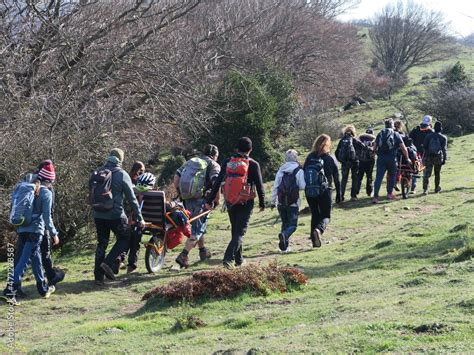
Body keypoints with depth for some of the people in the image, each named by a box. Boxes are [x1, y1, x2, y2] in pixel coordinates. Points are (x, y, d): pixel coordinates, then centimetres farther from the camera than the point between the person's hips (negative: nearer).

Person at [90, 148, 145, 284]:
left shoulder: (97, 173, 6)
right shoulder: (122, 175, -8)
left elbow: (91, 193, 13)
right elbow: (132, 198, -6)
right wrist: (139, 218, -2)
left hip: (98, 215, 5)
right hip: (116, 215, -5)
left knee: (101, 244, 14)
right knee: (125, 238, 15)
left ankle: (98, 276, 11)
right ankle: (108, 263, -3)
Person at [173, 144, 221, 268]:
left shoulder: (191, 161, 18)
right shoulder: (213, 165, 1)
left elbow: (176, 177, 11)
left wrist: (180, 193, 17)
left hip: (187, 199, 6)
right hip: (201, 200, -6)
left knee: (197, 225, 24)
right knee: (198, 229, -1)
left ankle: (203, 251, 38)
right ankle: (183, 256, -13)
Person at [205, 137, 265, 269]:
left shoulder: (227, 163, 2)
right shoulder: (253, 164, -8)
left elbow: (217, 182, 2)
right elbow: (259, 185, -4)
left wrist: (210, 200, 7)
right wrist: (262, 203, 8)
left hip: (230, 202, 4)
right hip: (246, 203, -4)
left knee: (235, 230, 19)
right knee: (240, 232, -3)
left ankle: (238, 259, 27)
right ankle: (228, 258, -21)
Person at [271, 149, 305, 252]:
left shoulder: (280, 171, 5)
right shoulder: (299, 171, -5)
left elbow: (275, 187, 5)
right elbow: (302, 186, -8)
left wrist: (273, 201, 11)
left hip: (281, 202, 4)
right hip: (293, 203, -4)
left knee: (285, 223, 16)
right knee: (292, 224, 2)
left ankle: (284, 247, 11)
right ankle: (284, 235, -30)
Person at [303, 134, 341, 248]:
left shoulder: (309, 157, 1)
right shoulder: (330, 159, -6)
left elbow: (303, 173, 4)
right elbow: (336, 178, -1)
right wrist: (338, 194, 8)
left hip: (309, 192, 3)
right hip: (324, 192, -3)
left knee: (315, 215, 18)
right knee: (325, 216, 6)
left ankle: (314, 239, 14)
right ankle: (319, 230, -25)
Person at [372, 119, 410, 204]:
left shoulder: (380, 134, 12)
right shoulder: (396, 135, 3)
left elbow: (375, 148, 12)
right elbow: (404, 149, 1)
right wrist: (407, 158, 13)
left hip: (381, 158, 2)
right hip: (391, 158, -2)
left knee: (378, 177, -2)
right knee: (392, 175, 20)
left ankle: (375, 197, -11)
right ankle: (389, 193, 20)